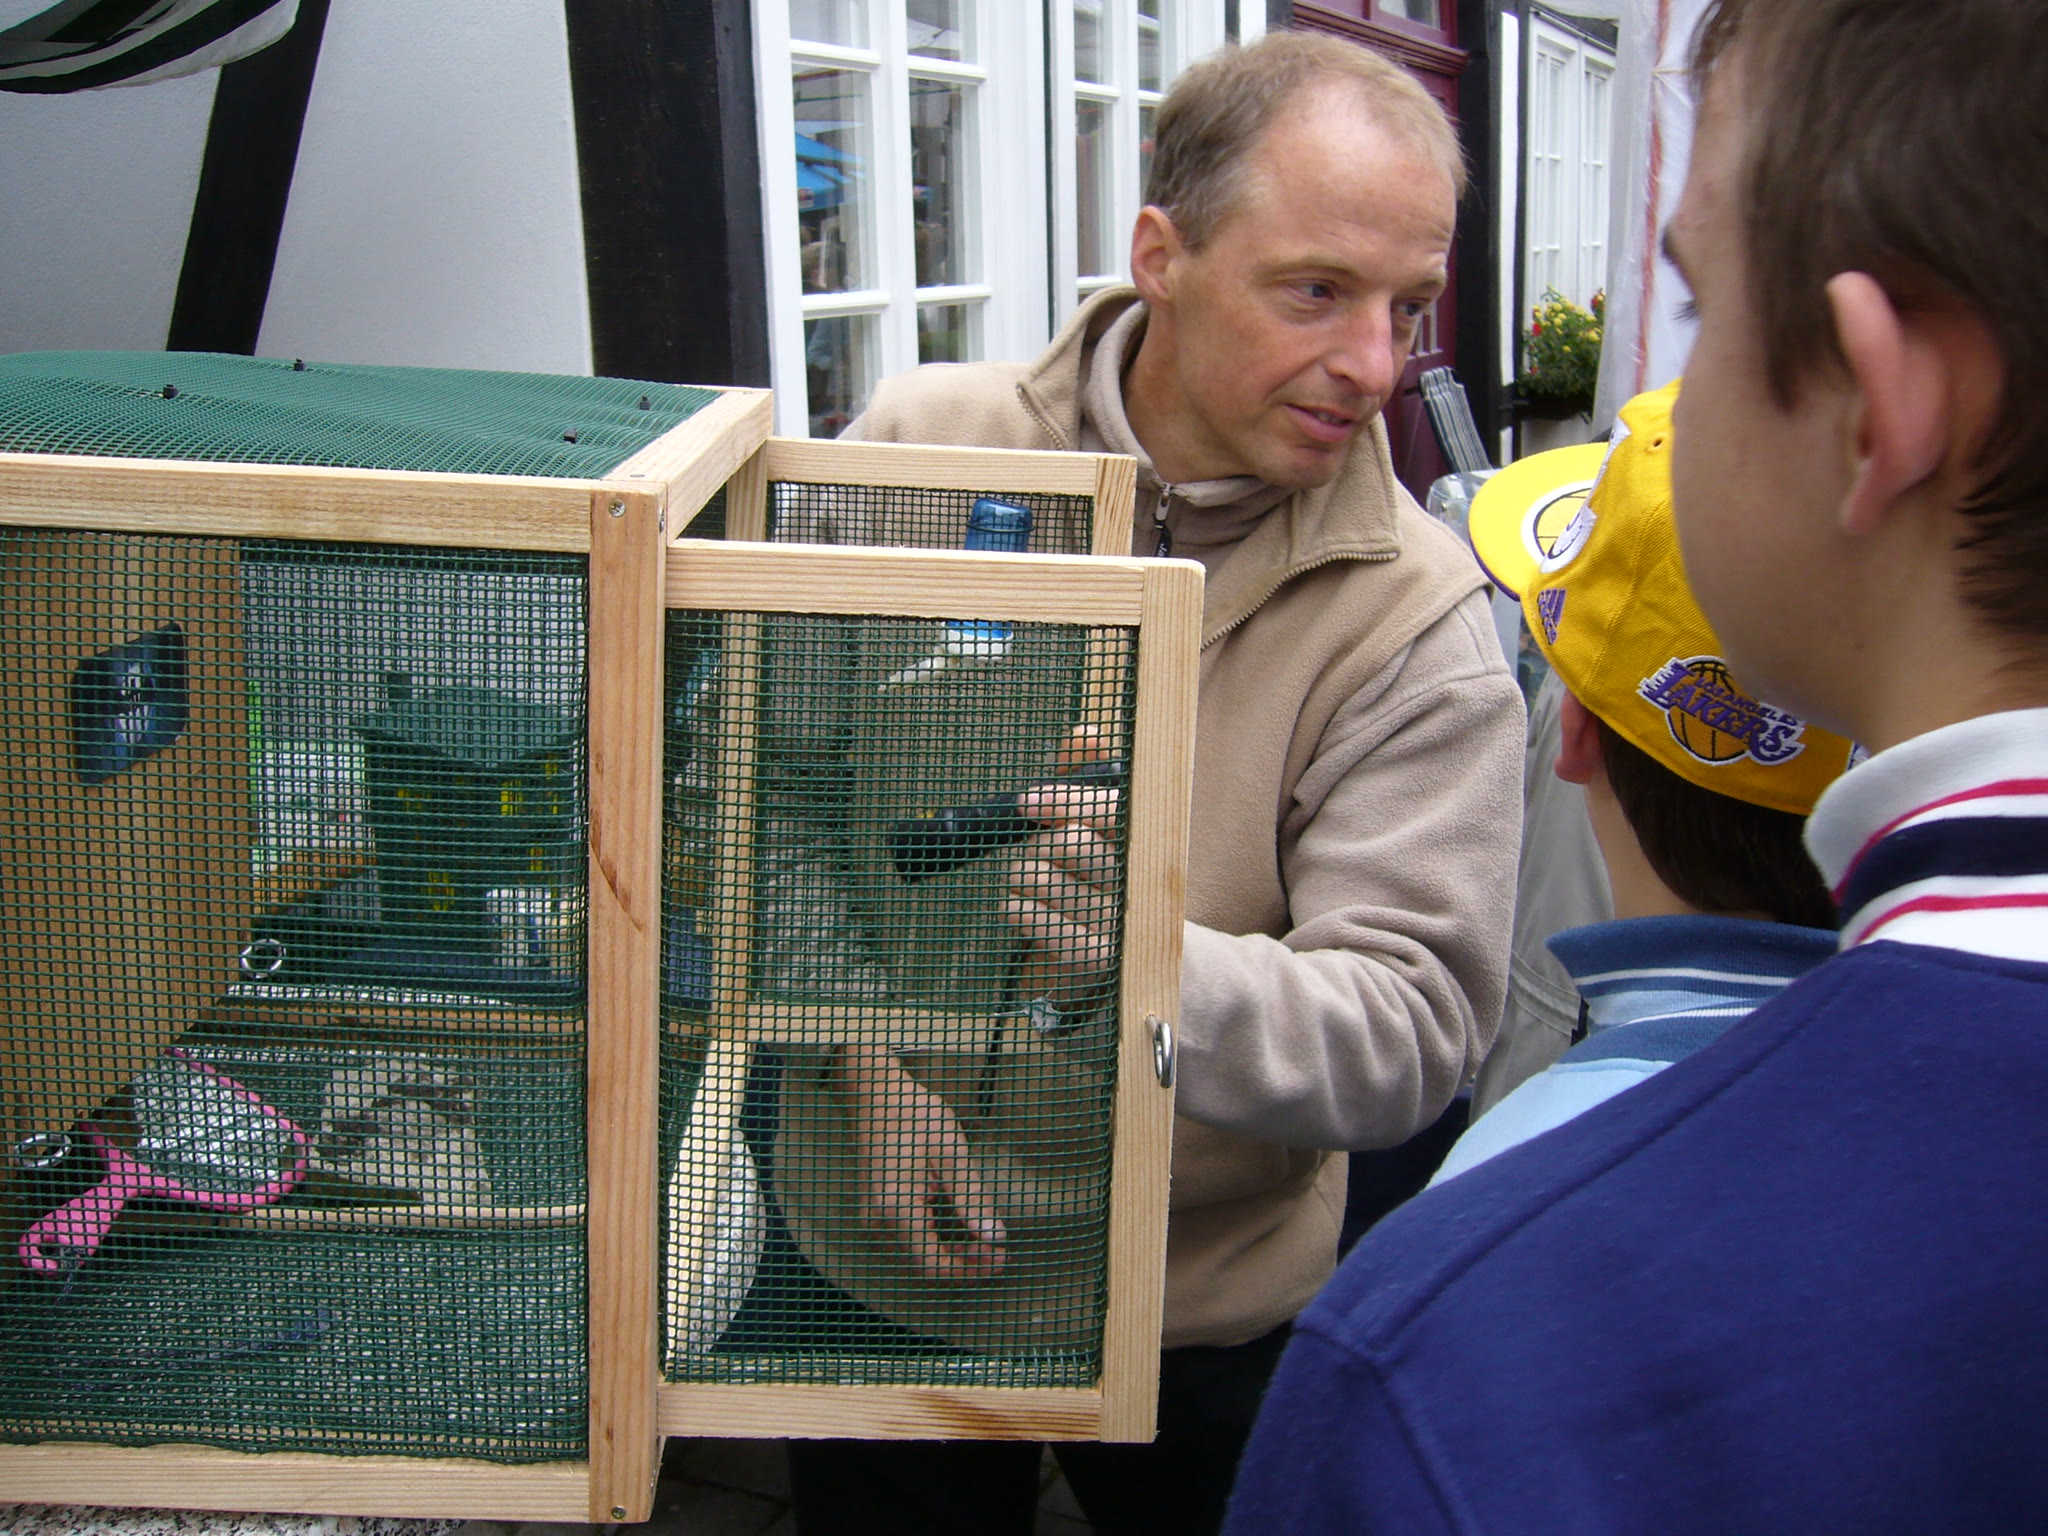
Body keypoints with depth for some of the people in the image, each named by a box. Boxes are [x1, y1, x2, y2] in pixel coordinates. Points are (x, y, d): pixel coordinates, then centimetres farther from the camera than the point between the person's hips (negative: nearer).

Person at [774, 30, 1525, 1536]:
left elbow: (1413, 1027, -21)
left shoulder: (1416, 617, -16)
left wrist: (1155, 969, -39)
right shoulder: (919, 445, -10)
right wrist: (864, 1043, -13)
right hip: (872, 1260, 2)